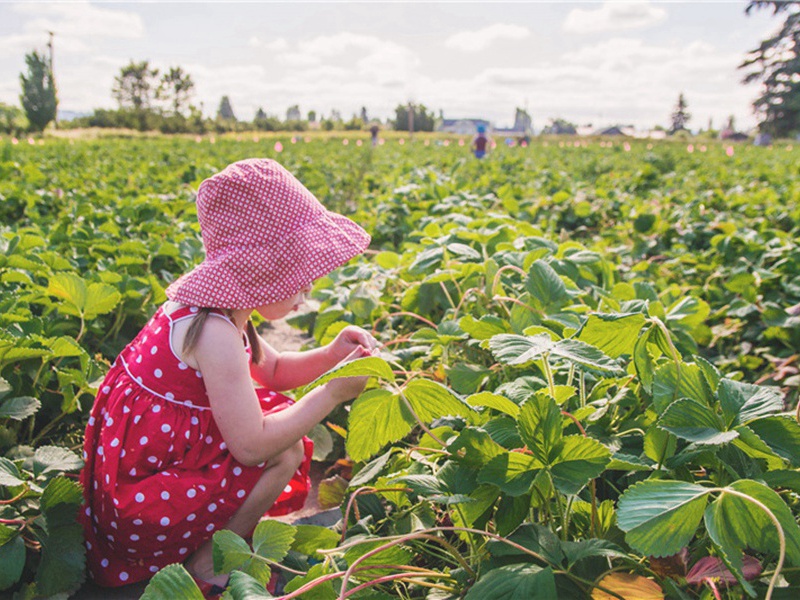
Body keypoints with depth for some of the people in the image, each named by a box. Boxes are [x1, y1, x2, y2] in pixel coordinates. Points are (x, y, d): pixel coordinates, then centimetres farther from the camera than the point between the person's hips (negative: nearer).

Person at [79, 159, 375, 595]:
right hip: (138, 506, -9)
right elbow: (252, 447, -30)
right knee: (286, 452, -15)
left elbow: (273, 371, 15)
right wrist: (332, 392, -21)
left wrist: (331, 355, -3)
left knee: (280, 418, 9)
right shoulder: (214, 333, -29)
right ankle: (203, 567, 1)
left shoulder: (217, 310, 1)